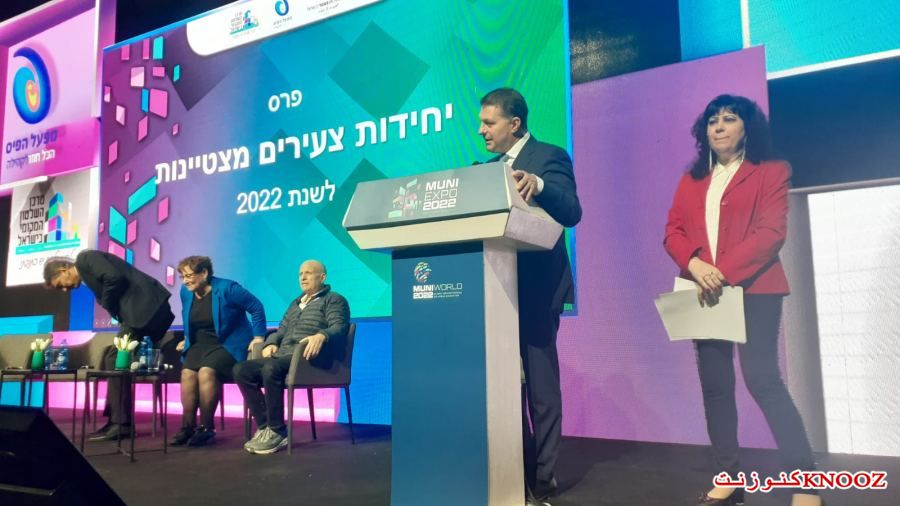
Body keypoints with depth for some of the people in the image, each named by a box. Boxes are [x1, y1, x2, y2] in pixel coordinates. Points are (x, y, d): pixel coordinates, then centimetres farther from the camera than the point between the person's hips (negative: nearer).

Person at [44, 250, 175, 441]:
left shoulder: (85, 258, 0)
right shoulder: (88, 273, 28)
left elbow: (115, 278, -17)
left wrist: (108, 304, -2)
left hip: (145, 307, -10)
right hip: (151, 309, 10)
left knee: (115, 360, -8)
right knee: (116, 361, 12)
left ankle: (120, 423, -5)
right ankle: (119, 420, 14)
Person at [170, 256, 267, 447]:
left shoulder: (226, 288, -13)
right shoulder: (186, 292, 7)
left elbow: (256, 307, -8)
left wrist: (258, 337, -11)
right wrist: (187, 338, 25)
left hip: (228, 345, -5)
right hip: (200, 344, 6)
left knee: (206, 371, -32)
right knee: (187, 372, -25)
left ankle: (207, 427, -21)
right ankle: (188, 426, -18)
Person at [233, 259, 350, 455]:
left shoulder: (333, 300, 8)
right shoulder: (296, 303, 32)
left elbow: (339, 328, -9)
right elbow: (281, 330, 28)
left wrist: (321, 336, -31)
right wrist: (271, 343, 4)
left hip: (308, 357, -8)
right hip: (283, 356, 8)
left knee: (270, 369, -35)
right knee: (241, 370, -15)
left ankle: (277, 432, -24)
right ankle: (265, 426, -16)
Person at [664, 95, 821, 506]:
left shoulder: (771, 171, 4)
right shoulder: (691, 179, 17)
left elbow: (772, 232, -8)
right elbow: (673, 231, 7)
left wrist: (725, 272, -19)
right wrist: (695, 264, -14)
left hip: (753, 289, -4)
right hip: (704, 292, 5)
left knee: (762, 379, -11)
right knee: (715, 385, 5)